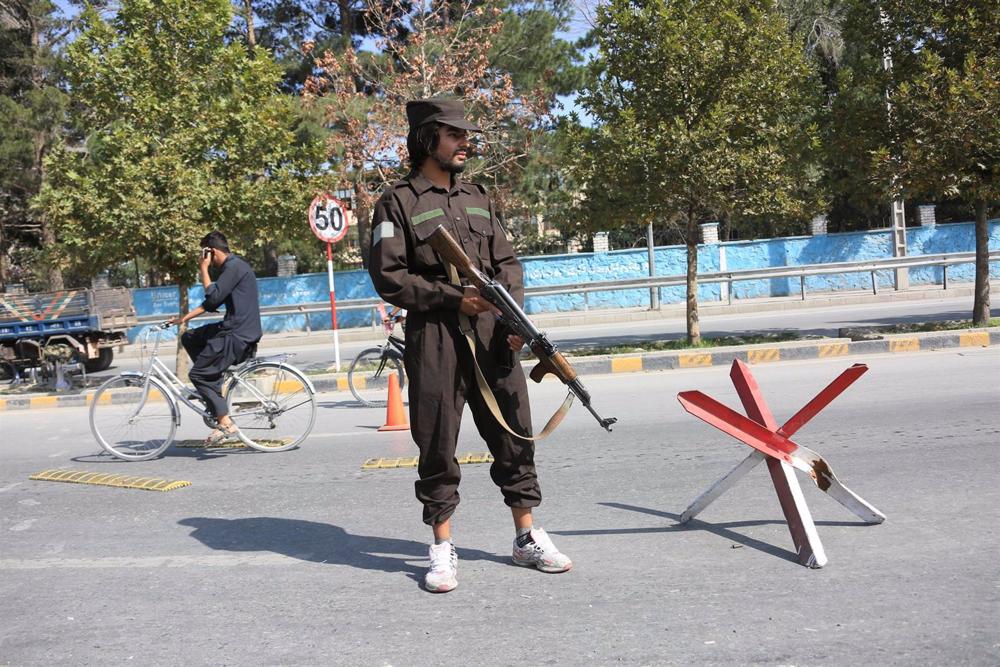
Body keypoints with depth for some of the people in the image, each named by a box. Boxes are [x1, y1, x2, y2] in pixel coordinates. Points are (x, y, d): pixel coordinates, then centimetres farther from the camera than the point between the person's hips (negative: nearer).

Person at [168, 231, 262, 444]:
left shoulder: (234, 267, -13)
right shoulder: (230, 267, 18)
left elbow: (213, 297, -21)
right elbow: (211, 303, 23)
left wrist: (204, 270, -10)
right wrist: (184, 318, 19)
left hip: (238, 336, -10)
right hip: (234, 330, 10)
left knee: (197, 374, -7)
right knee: (189, 338, 18)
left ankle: (225, 423, -8)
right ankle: (211, 385, 16)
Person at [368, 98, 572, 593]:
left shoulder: (478, 198, 17)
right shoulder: (398, 202, 0)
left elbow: (507, 263, 15)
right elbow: (388, 277, -8)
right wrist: (454, 298, -14)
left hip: (492, 335, 5)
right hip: (434, 339, -5)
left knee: (514, 434, 8)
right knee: (437, 446, 2)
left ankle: (527, 538, 22)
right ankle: (443, 550, 16)